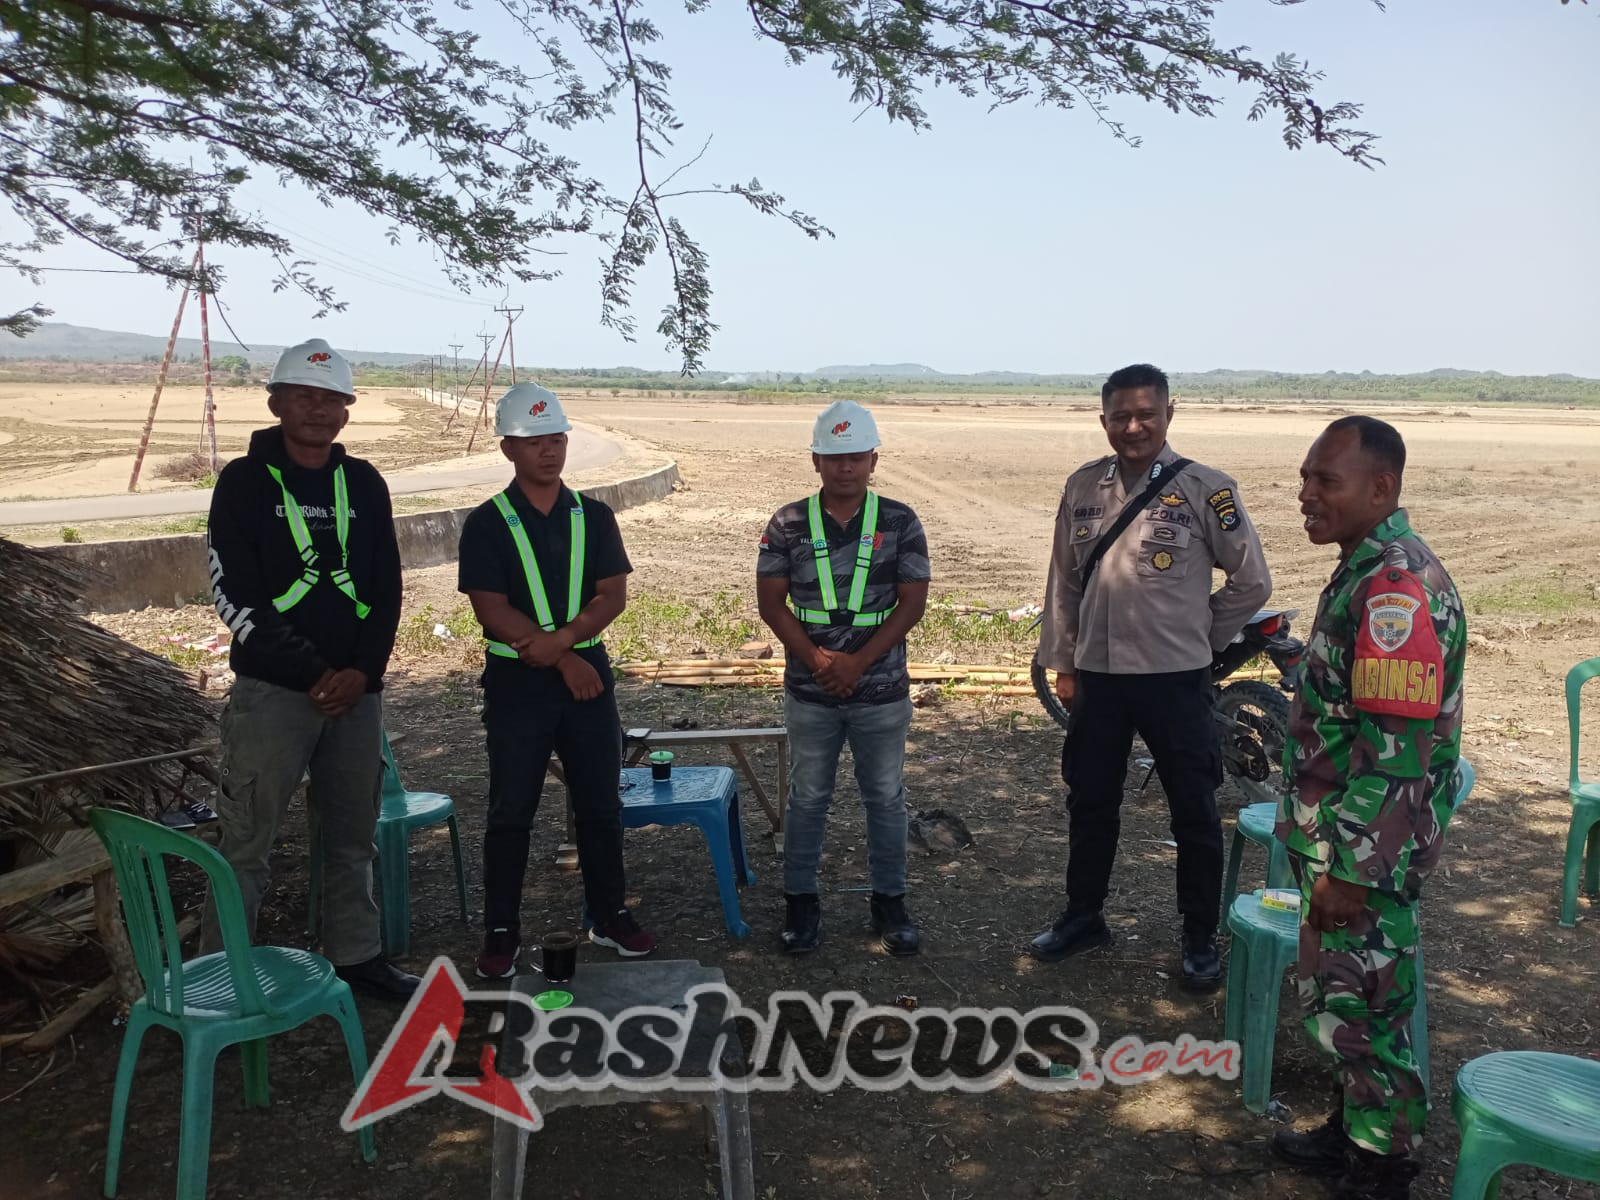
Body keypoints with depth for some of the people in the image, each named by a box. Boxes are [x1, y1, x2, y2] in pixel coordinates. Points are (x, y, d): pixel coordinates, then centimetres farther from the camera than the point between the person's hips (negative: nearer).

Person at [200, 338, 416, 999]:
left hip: (356, 689, 4)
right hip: (272, 690, -4)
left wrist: (363, 670, -6)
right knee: (248, 840, -1)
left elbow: (387, 589, 9)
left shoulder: (363, 484, 10)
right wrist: (313, 675, -13)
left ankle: (355, 955, 25)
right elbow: (235, 597, -8)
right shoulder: (246, 482, -2)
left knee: (353, 835, 12)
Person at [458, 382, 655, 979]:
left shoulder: (594, 516, 6)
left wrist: (562, 639, -19)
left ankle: (610, 914, 24)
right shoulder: (487, 524, -4)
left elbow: (613, 595, -2)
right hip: (516, 683, -3)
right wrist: (566, 660, -15)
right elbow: (493, 611, -11)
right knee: (510, 811, 4)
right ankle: (502, 931, 15)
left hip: (588, 673, 3)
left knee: (600, 803, 10)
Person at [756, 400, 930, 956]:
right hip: (809, 693, 0)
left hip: (882, 692, 0)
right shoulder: (788, 524, -1)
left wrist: (858, 662, -15)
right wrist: (815, 658, -15)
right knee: (808, 798, 11)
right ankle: (800, 901, 24)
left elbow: (913, 602, -6)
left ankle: (889, 900, 26)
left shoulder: (900, 522, -3)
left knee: (886, 798, 11)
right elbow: (771, 600, -2)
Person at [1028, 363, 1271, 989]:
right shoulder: (1083, 486, 3)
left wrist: (1198, 636, 3)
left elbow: (1251, 580, -2)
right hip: (1097, 675, 4)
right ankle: (1083, 916, 34)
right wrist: (1062, 661, 9)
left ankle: (1201, 940, 24)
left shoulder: (1204, 489, -9)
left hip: (1175, 679, -4)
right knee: (1089, 803, 16)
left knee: (1194, 814, 8)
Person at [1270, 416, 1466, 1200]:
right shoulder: (1368, 570, 9)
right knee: (1336, 998, 21)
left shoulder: (1397, 587, -23)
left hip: (1362, 853, -10)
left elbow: (1396, 751, -26)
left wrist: (1351, 871, -22)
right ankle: (1355, 1131, 38)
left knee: (1364, 1008, 5)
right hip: (1336, 840, 10)